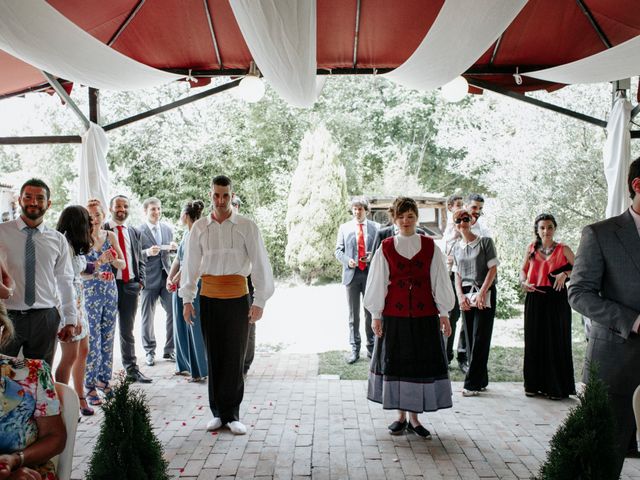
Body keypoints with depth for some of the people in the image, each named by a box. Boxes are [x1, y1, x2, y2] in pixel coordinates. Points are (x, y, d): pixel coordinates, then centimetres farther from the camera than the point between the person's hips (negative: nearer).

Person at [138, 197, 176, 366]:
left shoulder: (167, 229, 10)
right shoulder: (138, 231, -6)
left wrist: (173, 248, -3)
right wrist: (147, 252, -22)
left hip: (166, 276, 4)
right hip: (149, 278, -4)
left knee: (173, 312, 2)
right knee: (148, 317, 6)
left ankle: (169, 350, 15)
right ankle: (149, 352, 19)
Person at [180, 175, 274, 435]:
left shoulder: (246, 226, -1)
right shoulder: (199, 227, 6)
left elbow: (260, 264, -2)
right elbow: (190, 263, 10)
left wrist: (259, 301, -7)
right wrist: (187, 299, 7)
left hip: (237, 297, -2)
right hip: (209, 297, 2)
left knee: (234, 357, 1)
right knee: (214, 356, 7)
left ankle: (232, 414, 13)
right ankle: (218, 413, 19)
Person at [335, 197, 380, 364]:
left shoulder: (376, 227, 5)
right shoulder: (344, 228, 8)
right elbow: (338, 250, 7)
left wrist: (373, 256, -12)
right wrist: (347, 261, -11)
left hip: (371, 274, 0)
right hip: (352, 274, 0)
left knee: (371, 312, 7)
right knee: (353, 314, 5)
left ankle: (371, 347, 18)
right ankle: (355, 349, 11)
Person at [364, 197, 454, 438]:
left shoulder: (430, 247, 2)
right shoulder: (385, 248, 1)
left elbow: (439, 281, 4)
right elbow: (377, 283, 2)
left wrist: (444, 313, 2)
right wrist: (376, 315, 1)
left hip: (424, 315, 1)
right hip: (394, 315, 0)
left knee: (421, 363, 3)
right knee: (395, 363, 5)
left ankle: (414, 417, 17)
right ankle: (401, 416, 19)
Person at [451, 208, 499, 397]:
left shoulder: (485, 242, -2)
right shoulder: (457, 248, 12)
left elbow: (493, 269, -6)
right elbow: (457, 274, 13)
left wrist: (482, 292, -14)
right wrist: (460, 296, -2)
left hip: (485, 294, -5)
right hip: (466, 296, 5)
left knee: (480, 339, -7)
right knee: (470, 339, 5)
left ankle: (472, 383, -4)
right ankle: (481, 381, 16)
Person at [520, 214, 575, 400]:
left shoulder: (563, 250, 1)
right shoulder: (531, 249, 9)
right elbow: (523, 270, 16)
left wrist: (565, 274, -14)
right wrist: (524, 282, -3)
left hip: (556, 301, -3)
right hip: (535, 300, 3)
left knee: (556, 341, 0)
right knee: (534, 341, 7)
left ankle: (557, 387, 9)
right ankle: (534, 384, 17)